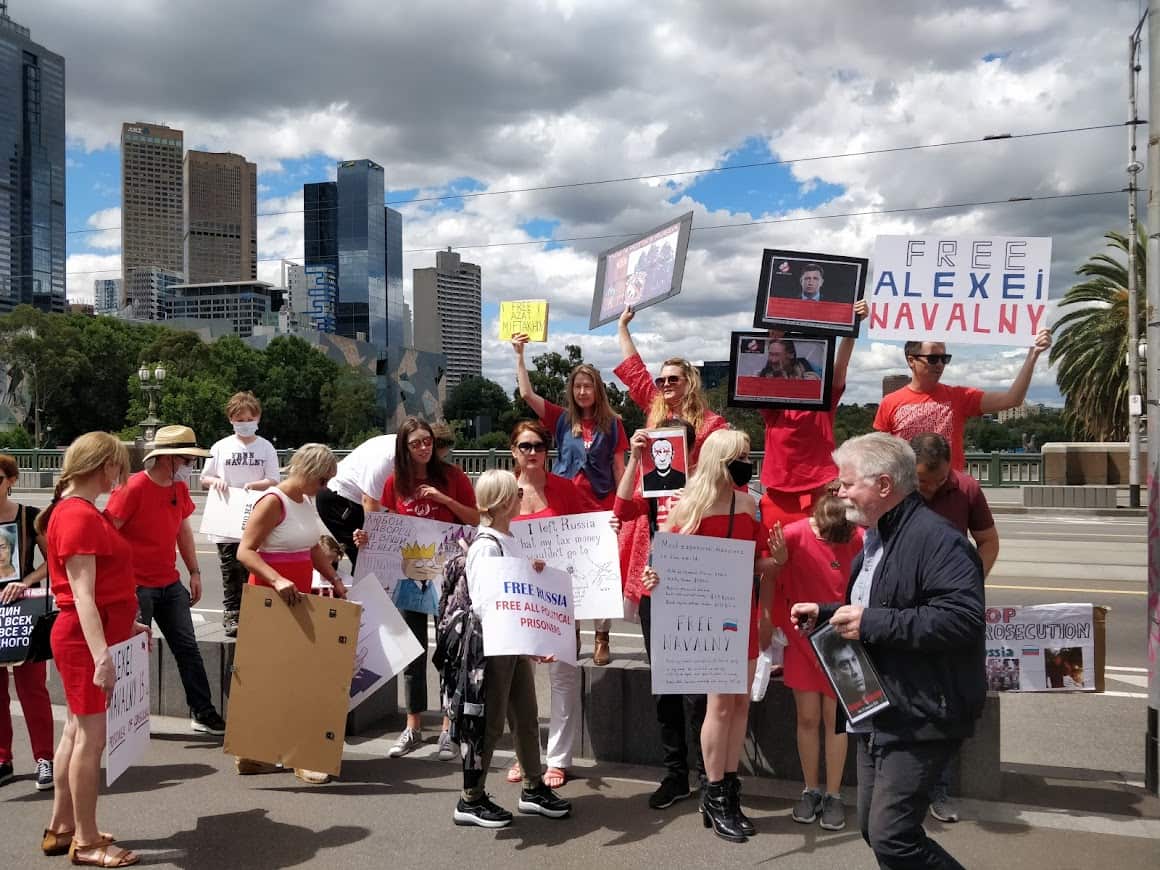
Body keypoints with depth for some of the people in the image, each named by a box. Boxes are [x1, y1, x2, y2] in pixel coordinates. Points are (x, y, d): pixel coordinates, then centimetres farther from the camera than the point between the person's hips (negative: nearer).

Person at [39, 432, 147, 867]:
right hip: (86, 641, -10)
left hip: (94, 637, 10)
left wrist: (124, 624, 22)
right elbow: (81, 594, -24)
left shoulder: (82, 511, 12)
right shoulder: (78, 515, -18)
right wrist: (101, 654, -29)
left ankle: (61, 829, 28)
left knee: (77, 731, 16)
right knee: (91, 736, -2)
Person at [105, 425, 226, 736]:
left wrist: (194, 572, 15)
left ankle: (203, 713, 17)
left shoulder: (180, 488, 6)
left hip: (170, 585, 7)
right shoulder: (133, 488, -17)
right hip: (136, 587, -7)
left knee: (188, 648, 9)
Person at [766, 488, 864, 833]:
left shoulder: (861, 539, -13)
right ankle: (811, 790, 22)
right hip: (802, 637, 0)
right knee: (807, 717, 6)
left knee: (834, 718, 4)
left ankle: (833, 795, 17)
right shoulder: (794, 534, -14)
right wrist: (778, 562, -24)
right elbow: (772, 580, -4)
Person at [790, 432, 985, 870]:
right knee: (874, 829, 16)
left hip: (918, 719, -10)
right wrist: (824, 614, 13)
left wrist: (872, 622, -28)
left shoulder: (937, 540, -18)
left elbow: (964, 619, -29)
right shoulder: (876, 539, 15)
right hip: (875, 714, 10)